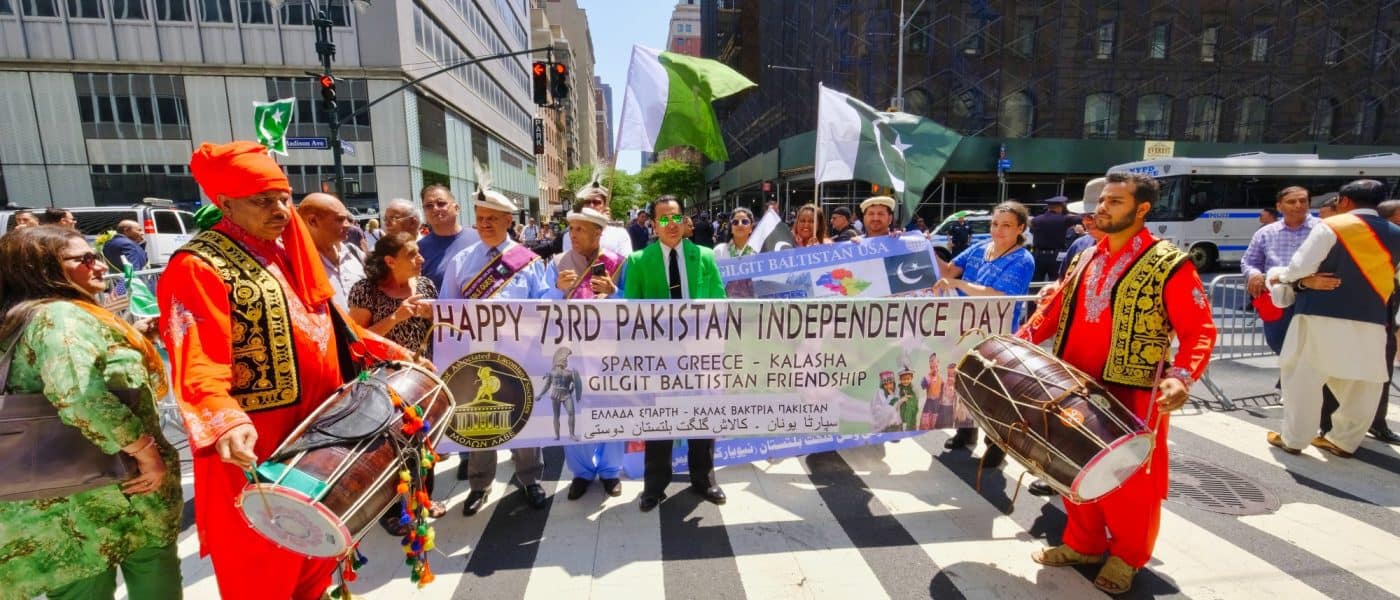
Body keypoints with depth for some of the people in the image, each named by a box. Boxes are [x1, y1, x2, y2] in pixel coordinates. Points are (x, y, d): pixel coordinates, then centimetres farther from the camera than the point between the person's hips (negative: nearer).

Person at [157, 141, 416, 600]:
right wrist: (225, 422, -41)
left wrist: (387, 351, 9)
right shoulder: (198, 267, -14)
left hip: (318, 426, 8)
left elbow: (331, 325, 18)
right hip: (256, 445, -7)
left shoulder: (292, 252, 11)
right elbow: (197, 362, -26)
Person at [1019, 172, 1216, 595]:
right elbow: (1054, 310, 14)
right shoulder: (1085, 259, 9)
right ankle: (1083, 544, 35)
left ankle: (1126, 557, 31)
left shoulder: (1169, 265, -9)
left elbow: (1200, 330, -12)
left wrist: (1181, 376, -27)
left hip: (1132, 397, -5)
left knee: (1129, 480, 9)